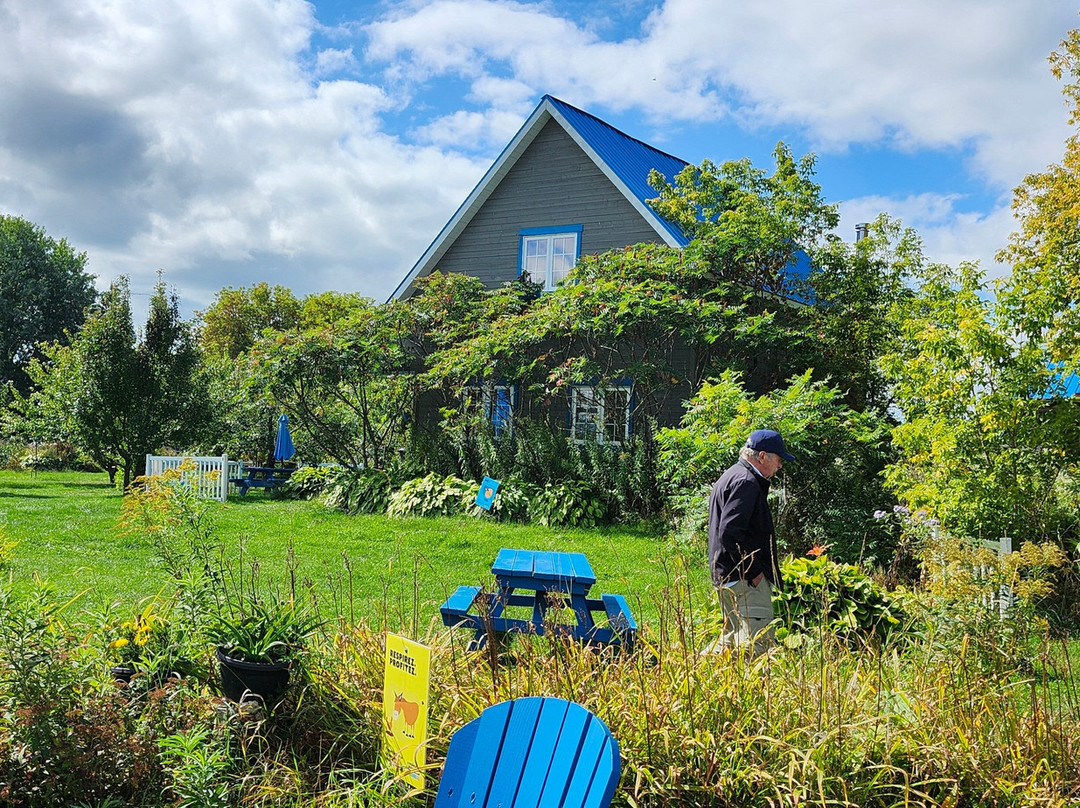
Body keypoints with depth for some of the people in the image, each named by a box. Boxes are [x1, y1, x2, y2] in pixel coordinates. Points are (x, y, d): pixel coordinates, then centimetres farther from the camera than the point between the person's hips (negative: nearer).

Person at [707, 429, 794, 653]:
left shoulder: (731, 477, 20)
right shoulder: (746, 482, -14)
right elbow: (730, 532, -24)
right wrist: (753, 571, -18)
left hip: (725, 576, 11)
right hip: (744, 579, -11)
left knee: (733, 639, 17)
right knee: (758, 643, -15)